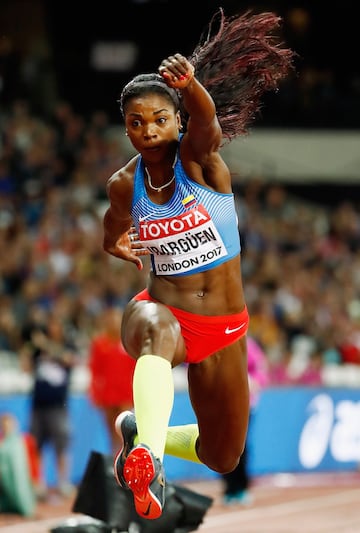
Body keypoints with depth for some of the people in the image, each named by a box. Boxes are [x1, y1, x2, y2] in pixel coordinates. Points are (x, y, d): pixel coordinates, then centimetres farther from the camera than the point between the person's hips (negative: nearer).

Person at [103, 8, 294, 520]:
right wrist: (116, 244, 4)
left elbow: (206, 118, -37)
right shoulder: (124, 184, -2)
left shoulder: (199, 156, -10)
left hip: (225, 329, 2)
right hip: (163, 310, -2)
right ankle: (146, 456, -62)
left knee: (222, 458, 15)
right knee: (156, 331, -43)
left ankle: (143, 430, 42)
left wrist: (190, 84, -55)